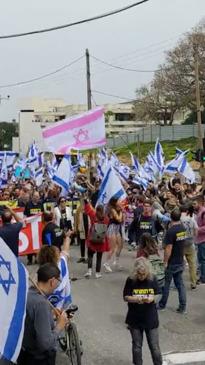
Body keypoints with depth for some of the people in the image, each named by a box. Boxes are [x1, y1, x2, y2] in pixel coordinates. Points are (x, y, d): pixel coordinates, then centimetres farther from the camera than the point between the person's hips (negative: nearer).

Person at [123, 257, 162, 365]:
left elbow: (156, 296, -1)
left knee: (154, 346, 7)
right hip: (135, 319, 0)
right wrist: (135, 299, -25)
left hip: (150, 318, 0)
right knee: (137, 346, 15)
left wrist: (151, 298, -24)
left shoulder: (152, 280, -9)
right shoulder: (130, 281, -11)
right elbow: (126, 297, -6)